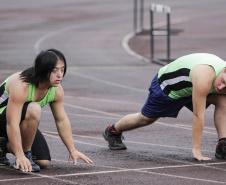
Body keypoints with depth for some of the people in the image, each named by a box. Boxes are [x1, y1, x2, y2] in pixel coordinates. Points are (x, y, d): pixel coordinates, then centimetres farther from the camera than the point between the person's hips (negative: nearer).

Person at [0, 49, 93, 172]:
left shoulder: (56, 90, -12)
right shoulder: (21, 86, -35)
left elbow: (62, 120, 1)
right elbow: (12, 124, -39)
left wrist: (72, 150, 0)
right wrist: (20, 156, -45)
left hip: (24, 121, 8)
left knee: (44, 162, -2)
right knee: (34, 109, -37)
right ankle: (26, 154, -17)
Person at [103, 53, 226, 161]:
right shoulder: (204, 76, -46)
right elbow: (197, 116, -43)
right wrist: (196, 150, -40)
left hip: (189, 85, 5)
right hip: (167, 87, -5)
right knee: (145, 119, 15)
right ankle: (113, 131, 44)